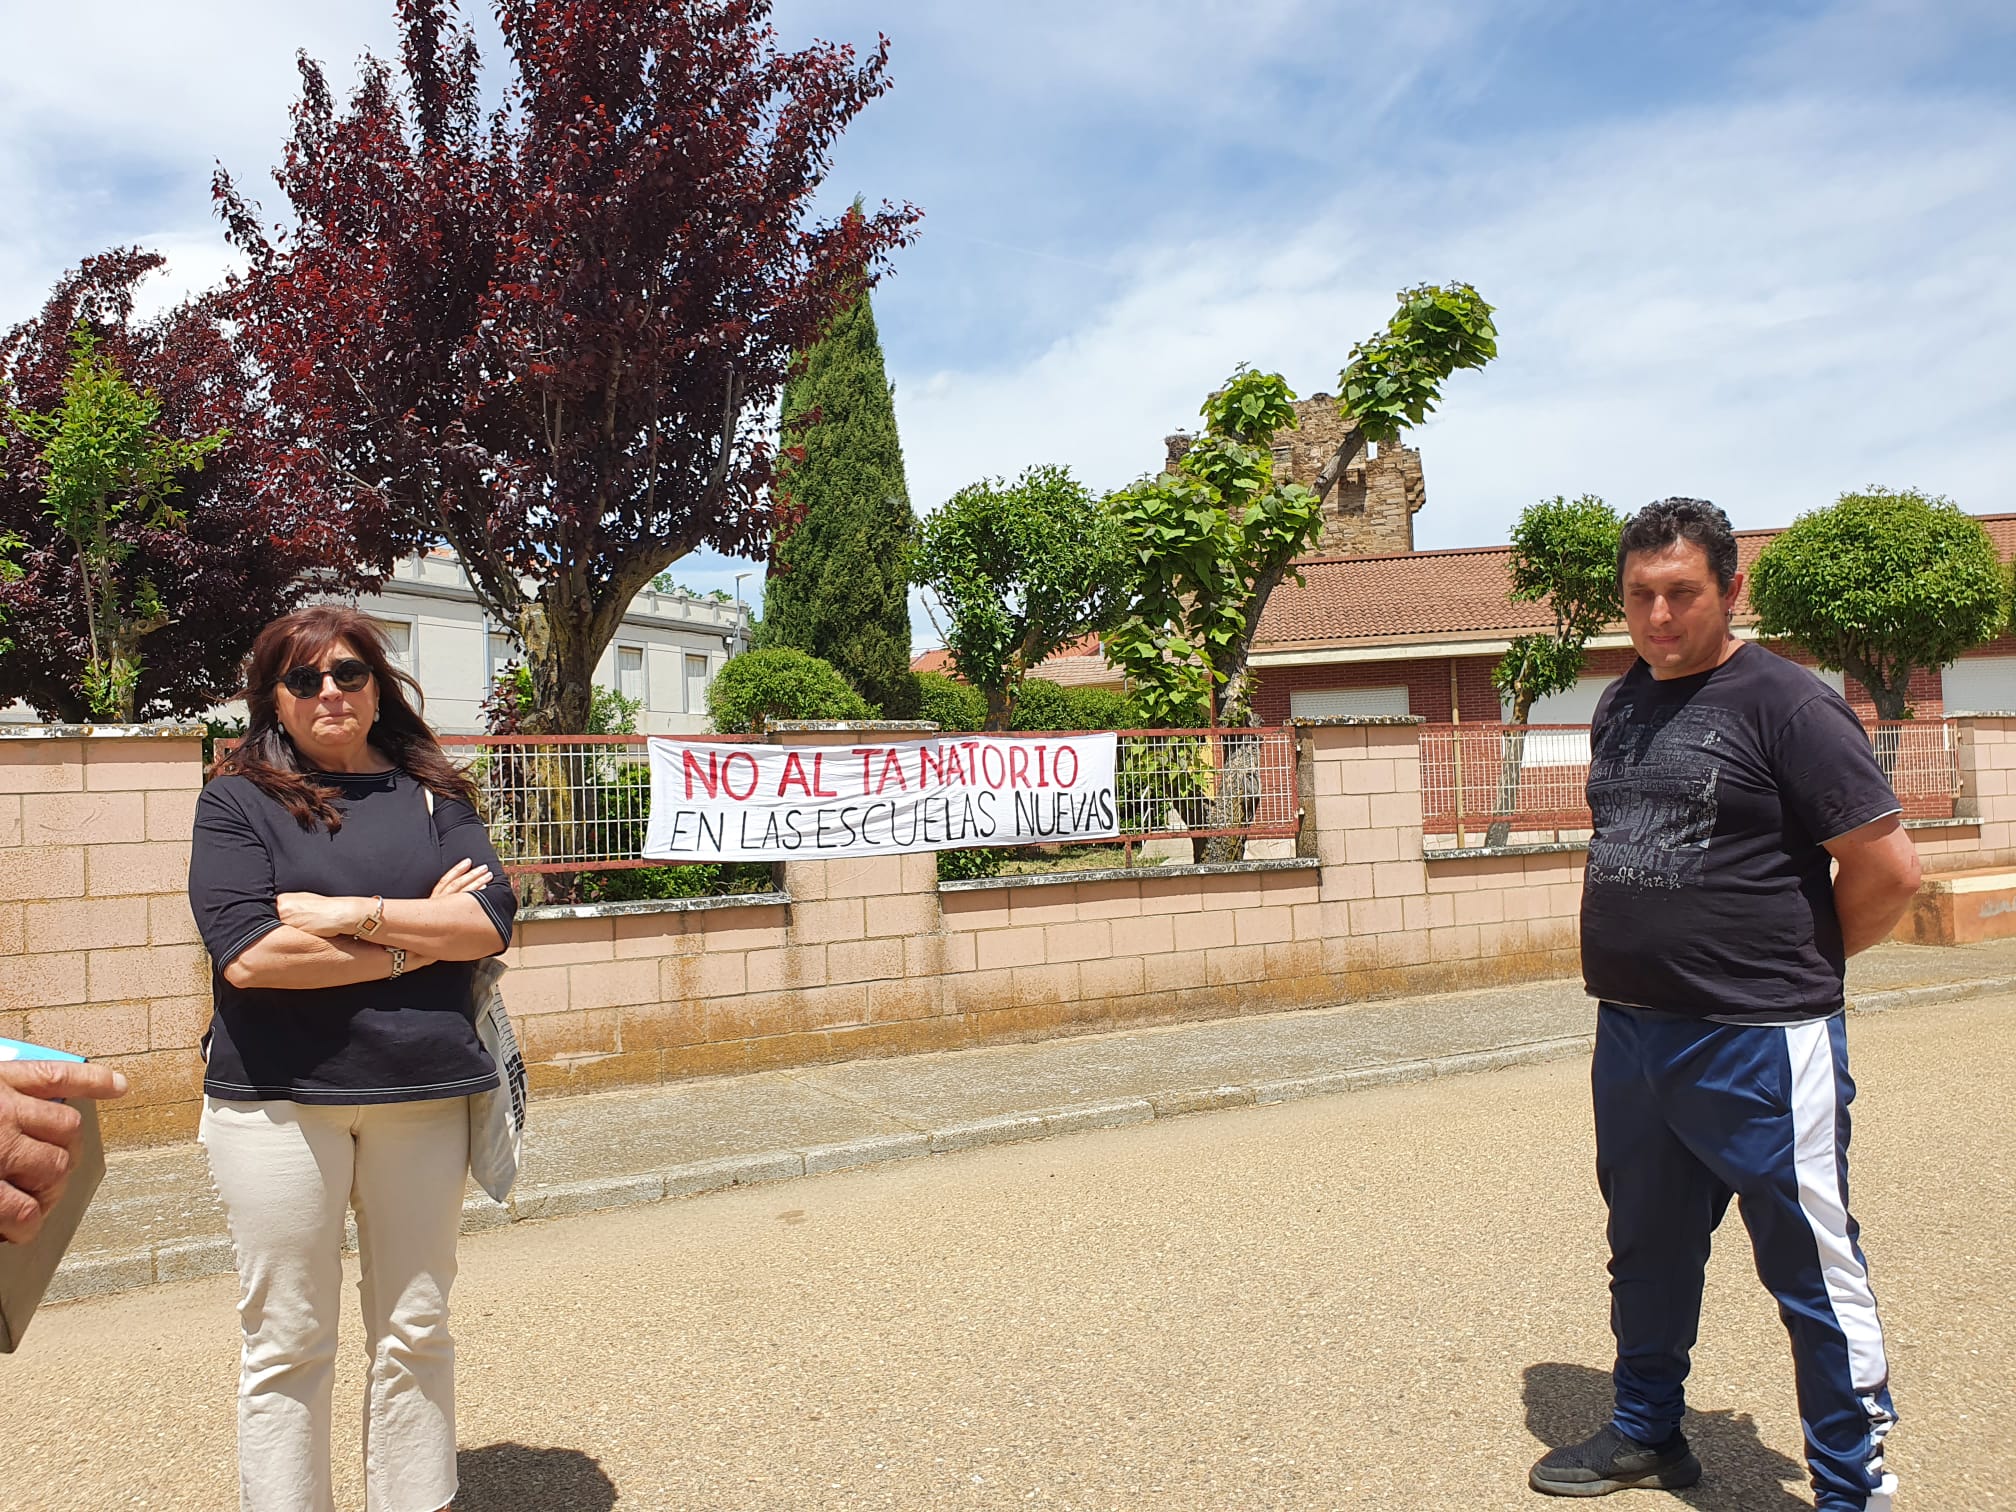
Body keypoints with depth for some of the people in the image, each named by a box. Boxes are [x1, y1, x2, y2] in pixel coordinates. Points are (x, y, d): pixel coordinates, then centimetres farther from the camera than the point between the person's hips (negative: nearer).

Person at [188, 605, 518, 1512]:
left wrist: (354, 912, -15)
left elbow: (491, 922, -4)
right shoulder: (238, 799, 1)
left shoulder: (429, 794, 8)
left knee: (416, 1333, 12)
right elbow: (248, 954, -13)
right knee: (287, 1344, 7)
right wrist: (421, 937, -9)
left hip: (424, 1094, 2)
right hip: (278, 1098, -2)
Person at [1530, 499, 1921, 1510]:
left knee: (1812, 1268, 4)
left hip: (1759, 1045, -7)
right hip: (1628, 1035, 8)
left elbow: (1887, 866, -13)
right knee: (1648, 1252, 21)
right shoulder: (1621, 704, 11)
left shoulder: (1785, 701, -12)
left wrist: (1795, 965, 0)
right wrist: (1638, 962, 14)